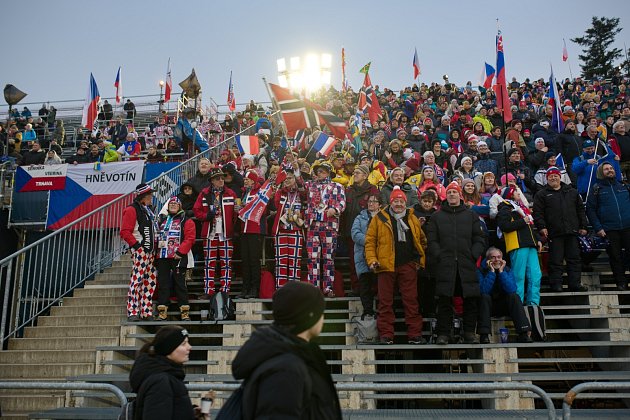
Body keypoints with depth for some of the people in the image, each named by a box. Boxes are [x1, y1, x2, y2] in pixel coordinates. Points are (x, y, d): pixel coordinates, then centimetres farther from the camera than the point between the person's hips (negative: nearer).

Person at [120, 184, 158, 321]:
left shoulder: (149, 210, 21)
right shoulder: (132, 210, -6)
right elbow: (125, 232, -13)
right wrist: (136, 244, -17)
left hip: (150, 251, 9)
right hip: (140, 250, -9)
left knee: (150, 281, 8)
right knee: (137, 280, -12)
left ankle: (147, 312, 13)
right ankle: (132, 312, -9)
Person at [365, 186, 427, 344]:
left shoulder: (413, 219, 12)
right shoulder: (379, 218, 3)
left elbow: (422, 240, 21)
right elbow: (370, 241, 2)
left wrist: (420, 260, 12)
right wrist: (372, 260, -8)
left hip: (408, 266, 2)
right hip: (386, 265, -2)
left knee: (411, 300, 4)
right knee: (385, 302, 2)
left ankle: (414, 334, 10)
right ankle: (386, 335, 9)